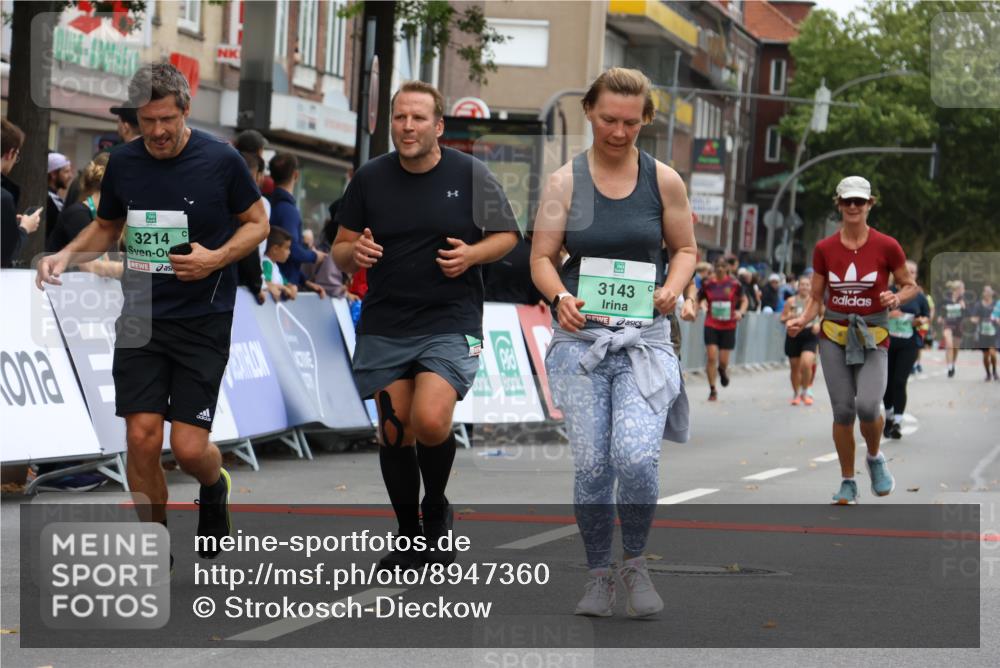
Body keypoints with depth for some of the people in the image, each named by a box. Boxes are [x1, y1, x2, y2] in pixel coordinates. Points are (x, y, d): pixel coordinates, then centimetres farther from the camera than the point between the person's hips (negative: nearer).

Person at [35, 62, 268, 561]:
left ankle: (215, 487, 30)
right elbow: (106, 227, 19)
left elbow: (257, 222, 3)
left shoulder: (220, 160, -7)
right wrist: (65, 256, 0)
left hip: (202, 321, -3)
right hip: (140, 320, 3)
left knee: (189, 448, -8)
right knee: (142, 440, -5)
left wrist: (217, 259, -15)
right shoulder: (123, 163, 4)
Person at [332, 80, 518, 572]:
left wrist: (472, 254, -12)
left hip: (450, 323, -3)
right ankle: (409, 536, 21)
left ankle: (436, 511, 7)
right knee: (394, 432, 2)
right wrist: (354, 253, -11)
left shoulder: (470, 174, 0)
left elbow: (507, 235, 8)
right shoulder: (370, 178, 6)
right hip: (384, 324, 3)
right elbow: (340, 250, 13)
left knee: (430, 420, -21)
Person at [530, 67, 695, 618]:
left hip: (644, 335, 0)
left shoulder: (663, 181, 5)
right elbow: (542, 258, 3)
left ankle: (635, 563, 7)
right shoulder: (565, 181, 3)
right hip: (580, 335, 1)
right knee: (590, 464, -3)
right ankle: (599, 573, 16)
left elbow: (686, 249, 14)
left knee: (636, 457, -17)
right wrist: (560, 296, -17)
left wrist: (673, 287, -7)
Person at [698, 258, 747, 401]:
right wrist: (702, 306, -10)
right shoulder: (708, 284, 0)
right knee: (711, 357, -10)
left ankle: (723, 370, 41)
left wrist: (741, 312, -7)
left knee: (723, 360, 2)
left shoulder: (734, 284, -1)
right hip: (711, 325, 0)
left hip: (728, 326, 0)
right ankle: (712, 390, 1)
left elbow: (744, 300, 10)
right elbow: (699, 299, 11)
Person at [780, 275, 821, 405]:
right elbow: (782, 318, 4)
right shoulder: (791, 301, 0)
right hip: (794, 336, 1)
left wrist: (818, 324, -4)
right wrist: (790, 317, -16)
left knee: (806, 363, -19)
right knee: (795, 367, 7)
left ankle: (806, 391, 1)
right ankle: (796, 394, 25)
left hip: (810, 336, -1)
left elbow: (823, 314, 15)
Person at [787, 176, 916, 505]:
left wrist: (897, 298, -16)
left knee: (867, 406, -19)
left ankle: (875, 458, 12)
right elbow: (816, 298, 8)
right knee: (843, 410, -1)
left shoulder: (886, 246, -5)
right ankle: (847, 483, 14)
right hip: (834, 336, 2)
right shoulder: (824, 249, 2)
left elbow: (910, 286, 6)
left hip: (873, 338, -2)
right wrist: (802, 320, -11)